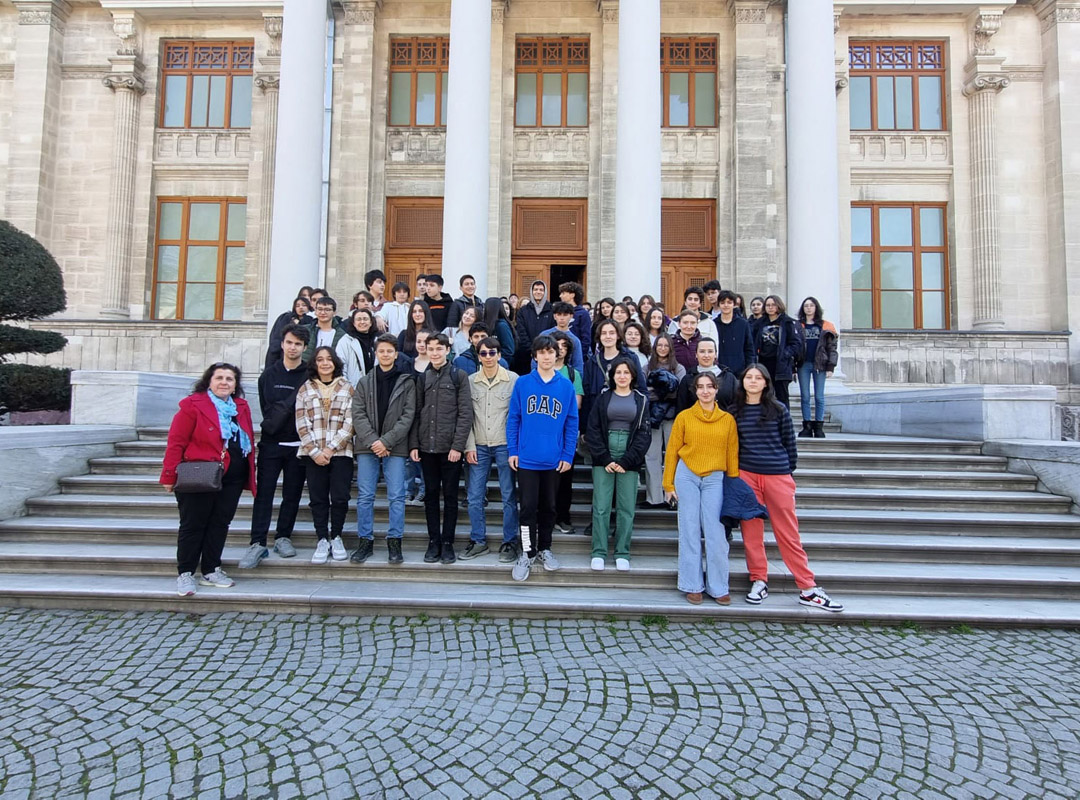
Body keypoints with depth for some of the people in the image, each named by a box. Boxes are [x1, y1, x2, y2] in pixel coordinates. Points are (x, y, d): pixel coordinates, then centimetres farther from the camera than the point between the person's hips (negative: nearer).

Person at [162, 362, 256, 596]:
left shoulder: (242, 407, 11)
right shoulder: (192, 405, -7)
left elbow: (249, 441, 15)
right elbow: (176, 442, -9)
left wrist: (250, 474, 11)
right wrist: (170, 475, -12)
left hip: (232, 479, 5)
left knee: (220, 524, 10)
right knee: (193, 525, 3)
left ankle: (211, 571, 22)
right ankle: (185, 574, 14)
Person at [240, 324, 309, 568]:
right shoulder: (269, 375, 9)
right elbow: (267, 411, 6)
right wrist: (293, 403, -5)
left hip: (298, 445, -1)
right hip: (271, 443, 1)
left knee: (292, 494, 7)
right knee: (263, 493, -1)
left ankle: (283, 537, 19)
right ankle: (258, 543, 2)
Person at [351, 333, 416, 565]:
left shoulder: (406, 382, 4)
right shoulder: (365, 382, 10)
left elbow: (408, 416, -3)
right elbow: (358, 414, 2)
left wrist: (386, 441, -12)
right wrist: (373, 440, -12)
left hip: (395, 448, -2)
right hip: (367, 447, 2)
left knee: (396, 497, -1)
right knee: (365, 497, 4)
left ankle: (394, 543, 8)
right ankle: (365, 542, 14)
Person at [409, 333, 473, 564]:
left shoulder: (458, 376, -1)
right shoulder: (422, 378, 11)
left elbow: (465, 413, -6)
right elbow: (417, 413, 10)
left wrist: (458, 445, -13)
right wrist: (414, 444, 1)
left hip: (450, 447, -3)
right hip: (427, 447, 4)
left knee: (450, 496, 4)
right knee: (431, 495, 9)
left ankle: (447, 543, 13)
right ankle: (433, 542, 18)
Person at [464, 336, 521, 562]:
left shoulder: (513, 380, -3)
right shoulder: (471, 382, 4)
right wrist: (470, 446, 0)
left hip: (505, 445, -3)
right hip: (479, 447, 3)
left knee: (509, 497, 4)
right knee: (474, 497, 6)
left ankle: (510, 542, 15)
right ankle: (478, 541, 20)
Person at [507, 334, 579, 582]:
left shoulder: (566, 386, 0)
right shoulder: (522, 383, -1)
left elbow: (572, 423, 1)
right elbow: (513, 418, 1)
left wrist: (568, 455, -3)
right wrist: (512, 451, -4)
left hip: (554, 459, 1)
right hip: (526, 458, -1)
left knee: (548, 507, 14)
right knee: (528, 507, 2)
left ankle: (544, 549, 30)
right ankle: (527, 553, 15)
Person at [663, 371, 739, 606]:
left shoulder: (728, 419, 6)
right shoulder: (684, 417, 2)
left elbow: (733, 455, 8)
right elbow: (672, 451, 4)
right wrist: (668, 484, 2)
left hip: (715, 479, 0)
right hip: (687, 476, 0)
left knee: (716, 534, -1)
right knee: (689, 532, 4)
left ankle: (718, 587, 12)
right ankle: (693, 585, 14)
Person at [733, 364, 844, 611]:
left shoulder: (778, 409, 3)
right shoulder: (736, 410, 7)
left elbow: (789, 442, 9)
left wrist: (789, 470, 10)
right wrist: (734, 472, 9)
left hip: (778, 477, -1)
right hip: (746, 476, 1)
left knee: (788, 533, 1)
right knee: (751, 531, 4)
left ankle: (808, 589, 7)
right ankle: (759, 582, 17)